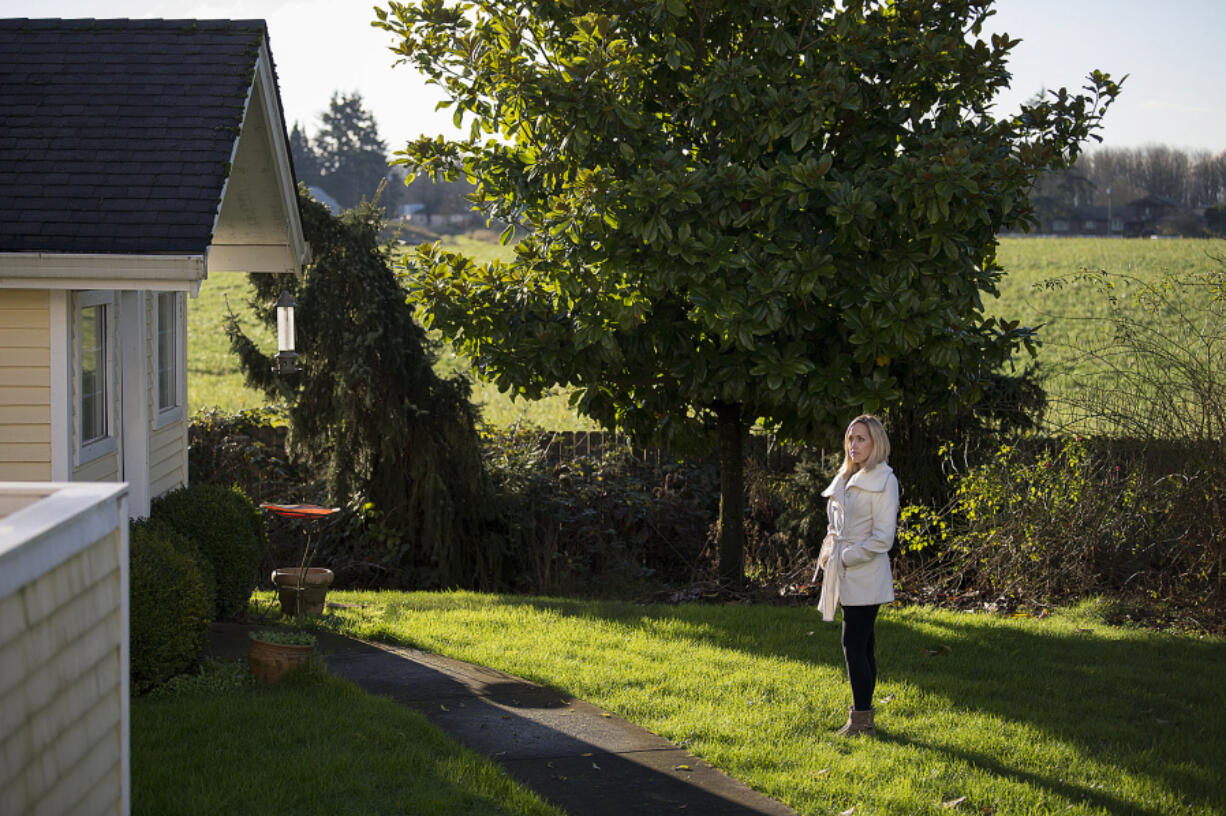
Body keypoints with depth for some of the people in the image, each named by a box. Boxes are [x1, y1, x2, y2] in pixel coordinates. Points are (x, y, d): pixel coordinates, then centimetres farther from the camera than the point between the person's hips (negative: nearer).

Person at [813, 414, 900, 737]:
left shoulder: (883, 480, -11)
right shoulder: (847, 478, 15)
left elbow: (883, 537, -15)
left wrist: (846, 557, -13)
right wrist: (829, 553, 5)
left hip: (866, 574, -8)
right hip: (848, 575, 8)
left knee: (855, 644, -9)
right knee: (861, 644, 11)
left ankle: (861, 719, -5)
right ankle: (863, 715, 16)